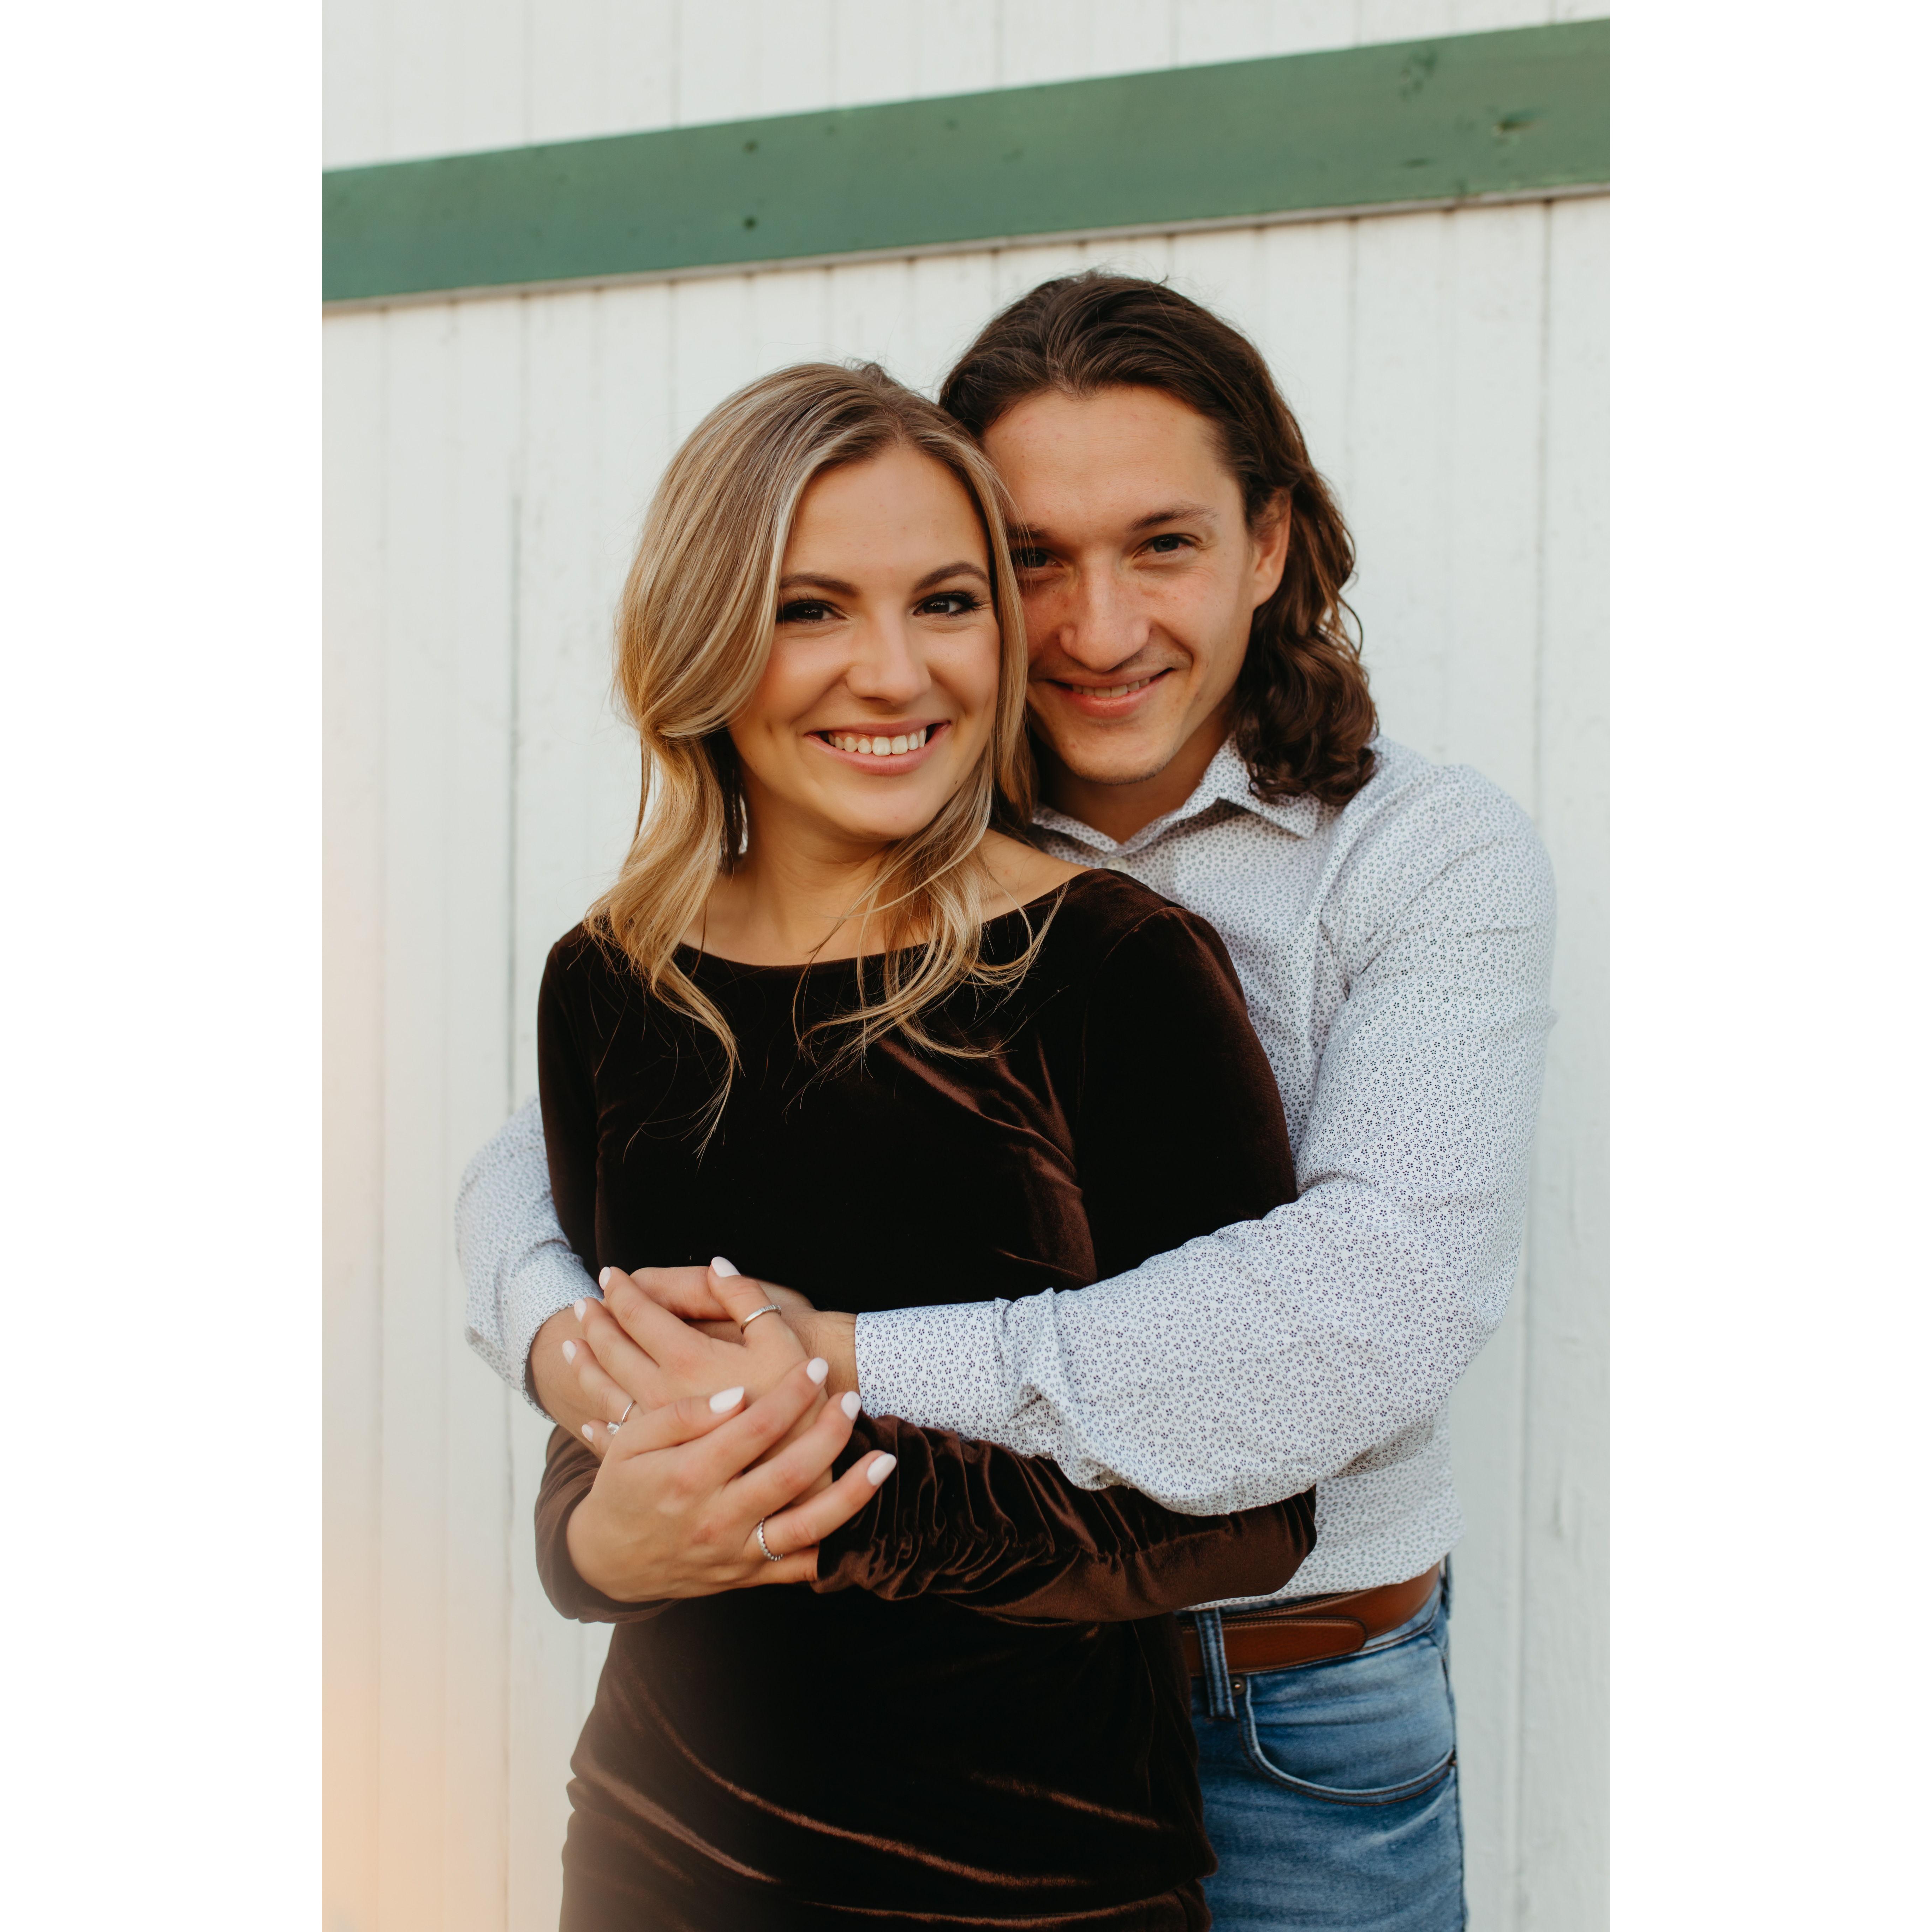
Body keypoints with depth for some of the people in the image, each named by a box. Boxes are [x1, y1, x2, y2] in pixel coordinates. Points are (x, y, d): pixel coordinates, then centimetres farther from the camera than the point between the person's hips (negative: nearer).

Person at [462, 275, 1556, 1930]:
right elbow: (547, 1150, 2)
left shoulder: (1433, 854, -10)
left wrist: (866, 1366, -31)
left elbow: (1389, 1293, -26)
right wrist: (563, 1339, -23)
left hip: (1300, 1730, -2)